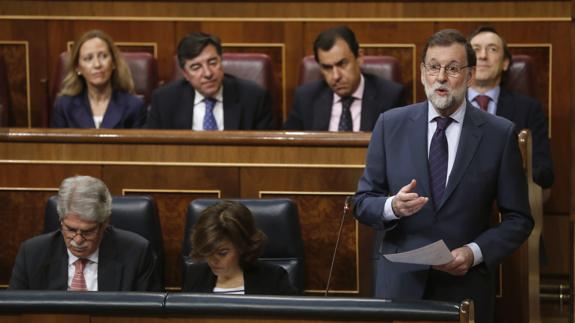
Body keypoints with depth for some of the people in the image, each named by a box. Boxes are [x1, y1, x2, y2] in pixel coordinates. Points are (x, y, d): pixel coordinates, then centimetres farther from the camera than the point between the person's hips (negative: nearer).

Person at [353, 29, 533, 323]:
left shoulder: (500, 134, -2)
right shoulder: (390, 125, 2)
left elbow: (518, 219, 1)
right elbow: (363, 202, 4)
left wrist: (475, 252, -14)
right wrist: (393, 206, -16)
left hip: (465, 287, -1)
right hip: (399, 284, 1)